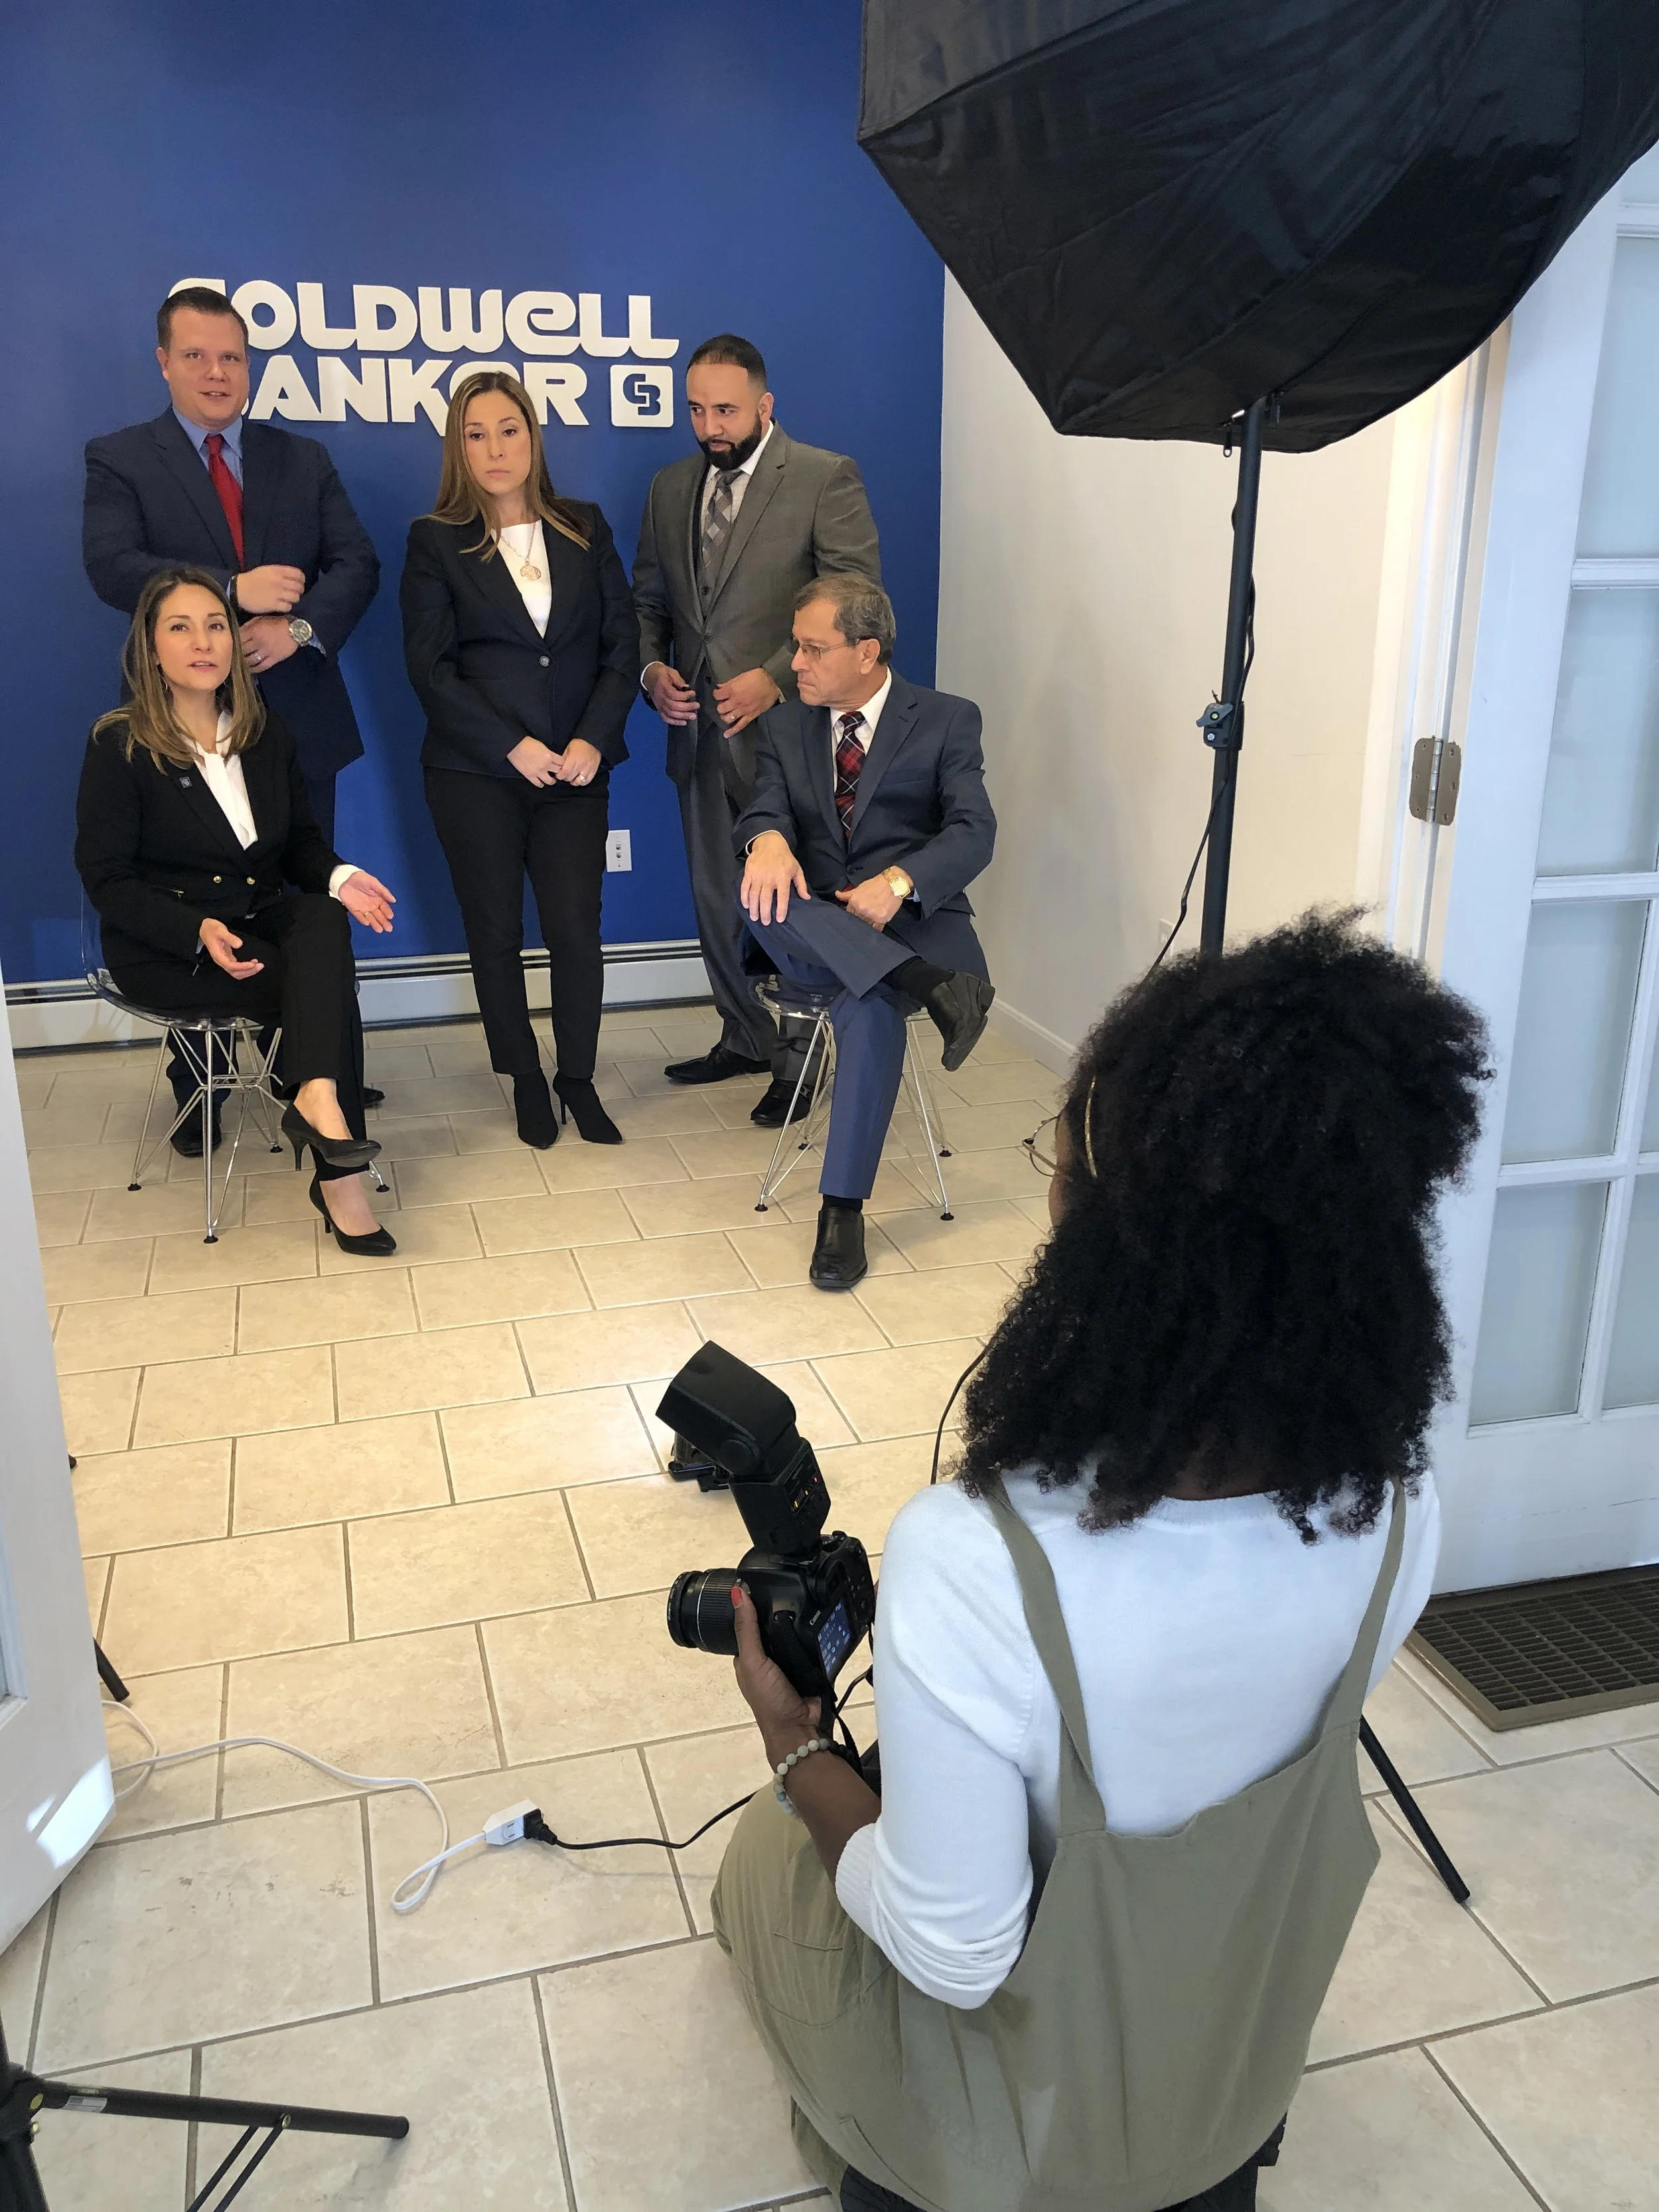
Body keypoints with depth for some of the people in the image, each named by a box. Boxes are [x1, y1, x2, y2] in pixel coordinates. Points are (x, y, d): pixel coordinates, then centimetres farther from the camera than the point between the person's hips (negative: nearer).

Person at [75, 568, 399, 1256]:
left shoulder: (267, 734, 9)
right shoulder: (118, 747, -7)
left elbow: (299, 840, 15)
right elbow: (106, 878, -9)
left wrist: (338, 877, -11)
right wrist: (197, 931, -27)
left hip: (261, 922, 5)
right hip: (161, 950, -5)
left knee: (324, 920, -31)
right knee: (329, 982, -28)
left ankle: (317, 1098, -43)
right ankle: (338, 1171, -30)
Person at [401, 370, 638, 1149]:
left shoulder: (584, 528, 9)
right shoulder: (435, 541, 1)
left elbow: (621, 642, 5)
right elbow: (430, 667, -5)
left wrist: (593, 739, -9)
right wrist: (514, 747, -14)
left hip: (574, 767, 1)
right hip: (474, 772, -1)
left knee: (577, 931, -3)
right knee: (496, 934, 6)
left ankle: (578, 1079, 15)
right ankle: (524, 1079, 22)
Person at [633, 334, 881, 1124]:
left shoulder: (827, 479, -7)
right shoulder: (670, 486, 12)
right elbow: (648, 599, 18)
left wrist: (776, 679, -20)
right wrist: (651, 667, -2)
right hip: (698, 733, 6)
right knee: (716, 901, 14)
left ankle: (796, 1060, 18)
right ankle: (745, 1039, 31)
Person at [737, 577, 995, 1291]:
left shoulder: (947, 721, 5)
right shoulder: (784, 728, 15)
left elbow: (974, 832, -8)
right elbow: (766, 809, -2)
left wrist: (898, 882, -26)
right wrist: (768, 839, -29)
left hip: (912, 920, -3)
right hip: (815, 931, 3)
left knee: (871, 1005, -36)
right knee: (761, 892, -32)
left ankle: (843, 1207, -28)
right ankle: (928, 986, -37)